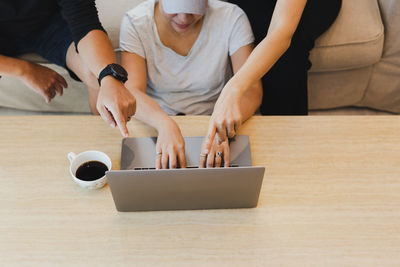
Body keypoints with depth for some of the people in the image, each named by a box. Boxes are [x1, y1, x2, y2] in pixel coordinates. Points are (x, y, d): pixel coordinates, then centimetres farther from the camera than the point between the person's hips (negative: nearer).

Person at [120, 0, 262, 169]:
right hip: (153, 126, 1)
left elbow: (252, 90, -17)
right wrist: (165, 124, -40)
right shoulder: (135, 23, -10)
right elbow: (132, 93, -20)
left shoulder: (231, 18, -11)